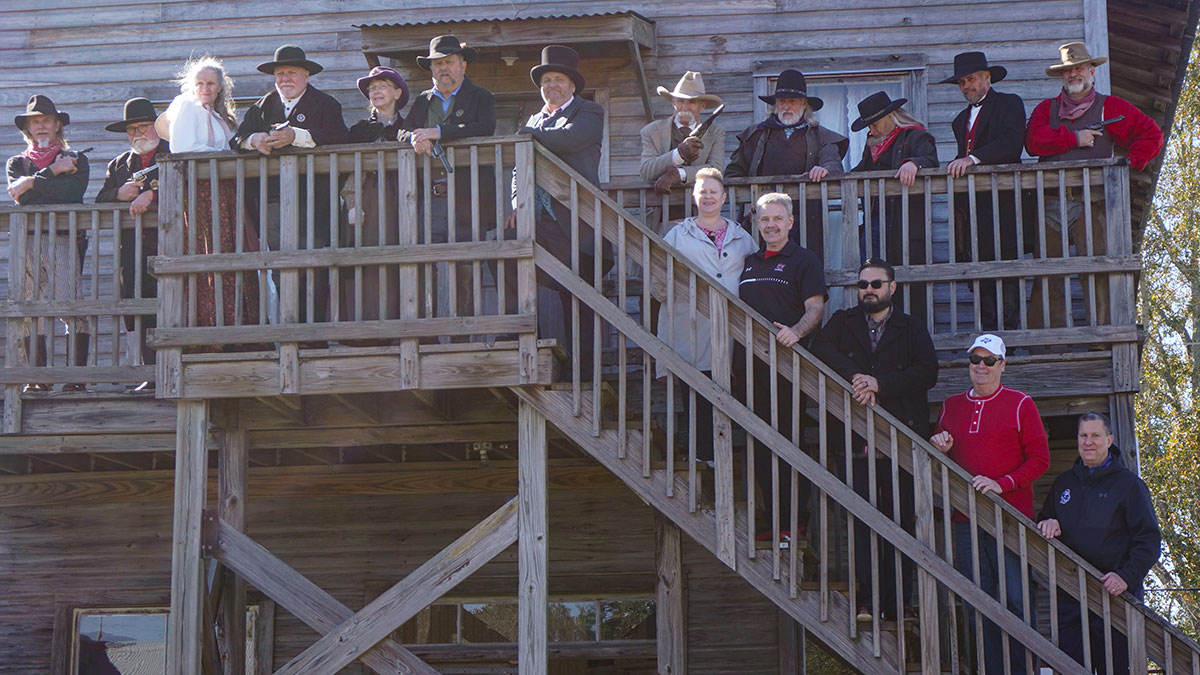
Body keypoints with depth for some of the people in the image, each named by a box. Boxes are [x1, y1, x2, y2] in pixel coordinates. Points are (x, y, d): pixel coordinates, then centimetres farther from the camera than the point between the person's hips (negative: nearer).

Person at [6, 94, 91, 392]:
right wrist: (53, 172, -1)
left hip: (64, 241, -2)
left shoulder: (76, 160, 15)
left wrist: (33, 183, -3)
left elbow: (73, 192, -5)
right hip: (27, 242, 3)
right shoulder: (16, 163, 21)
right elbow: (19, 195, 0)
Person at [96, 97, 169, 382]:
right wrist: (120, 194, -4)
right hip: (132, 248, 5)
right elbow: (100, 201, 17)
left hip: (167, 244, -5)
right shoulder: (119, 164, 23)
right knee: (137, 314, -2)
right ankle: (152, 376, 0)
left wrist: (152, 195, -20)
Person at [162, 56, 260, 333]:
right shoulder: (187, 107, 3)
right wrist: (223, 155, -7)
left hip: (224, 192, 8)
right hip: (200, 191, -8)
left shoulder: (220, 115, 27)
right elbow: (181, 147, -10)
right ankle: (211, 323, -17)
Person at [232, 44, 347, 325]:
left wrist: (296, 136, -19)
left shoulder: (325, 105, 9)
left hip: (312, 199, -3)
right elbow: (236, 141, 13)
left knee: (313, 271, -10)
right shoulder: (262, 107, 22)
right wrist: (254, 139, -10)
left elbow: (337, 138, -9)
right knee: (280, 274, 0)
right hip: (272, 201, 4)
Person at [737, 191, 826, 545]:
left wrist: (796, 331, -27)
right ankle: (774, 519, 10)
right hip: (751, 365, 6)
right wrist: (736, 356, 16)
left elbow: (816, 307, -7)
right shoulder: (749, 262, 21)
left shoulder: (803, 260, 3)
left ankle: (796, 523, -6)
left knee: (790, 440, -8)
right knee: (761, 446, 5)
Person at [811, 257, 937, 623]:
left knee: (900, 519, -1)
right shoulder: (843, 322, 17)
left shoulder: (912, 329, 13)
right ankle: (865, 598, -9)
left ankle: (897, 602, 3)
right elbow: (821, 348, -2)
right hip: (856, 437, 0)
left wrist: (879, 383, -14)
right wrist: (855, 377, -16)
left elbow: (927, 373, -3)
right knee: (860, 516, -9)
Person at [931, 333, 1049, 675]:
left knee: (1016, 602, -7)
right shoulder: (951, 406, 16)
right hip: (966, 520, 4)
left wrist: (1001, 484, -13)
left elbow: (1039, 459, 0)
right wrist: (939, 448, 1)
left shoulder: (1020, 404, 4)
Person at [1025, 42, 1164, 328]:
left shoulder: (1110, 107, 15)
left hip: (1090, 201, -2)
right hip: (1050, 203, 2)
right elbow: (1034, 140, 0)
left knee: (1095, 268, -12)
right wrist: (1074, 138, -4)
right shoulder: (1047, 109, 19)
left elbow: (1152, 134, 13)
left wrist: (1129, 164, 2)